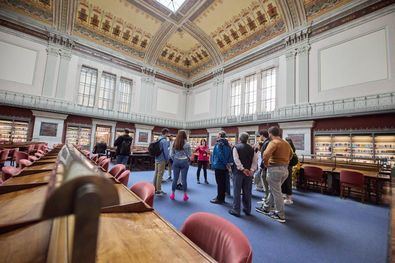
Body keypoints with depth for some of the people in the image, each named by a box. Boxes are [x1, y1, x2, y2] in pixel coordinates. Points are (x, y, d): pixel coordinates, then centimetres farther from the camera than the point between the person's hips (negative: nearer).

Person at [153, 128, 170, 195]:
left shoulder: (158, 139, 11)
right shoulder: (164, 140, -16)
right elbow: (165, 151, -17)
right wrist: (167, 159, -6)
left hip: (156, 159, 9)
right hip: (162, 160, -9)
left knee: (156, 173, 14)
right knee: (160, 175, -2)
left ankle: (155, 189, 23)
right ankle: (158, 190, 5)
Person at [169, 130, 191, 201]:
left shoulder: (174, 143, 0)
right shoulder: (187, 144, -8)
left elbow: (171, 154, 2)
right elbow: (189, 154, -2)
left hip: (176, 161, 2)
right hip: (184, 162, -2)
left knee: (175, 178, 10)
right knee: (184, 179, 5)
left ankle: (172, 194, 20)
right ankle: (185, 195, 16)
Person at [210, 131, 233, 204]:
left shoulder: (218, 144, -13)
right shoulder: (227, 144, 10)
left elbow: (220, 155, -22)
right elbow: (230, 154, 8)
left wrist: (225, 163, -16)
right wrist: (229, 163, 3)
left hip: (218, 166, -8)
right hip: (225, 166, 8)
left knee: (219, 183, 1)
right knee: (223, 182, 14)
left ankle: (219, 199, 10)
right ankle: (222, 198, 24)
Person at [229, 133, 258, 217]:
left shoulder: (236, 147, -5)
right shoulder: (252, 148, 6)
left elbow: (236, 159, -16)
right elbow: (255, 160, -1)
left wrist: (242, 169, -15)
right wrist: (251, 170, -6)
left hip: (238, 171, -4)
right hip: (248, 172, 4)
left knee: (237, 191, 5)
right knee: (247, 191, 14)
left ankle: (236, 210, 10)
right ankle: (247, 210, 26)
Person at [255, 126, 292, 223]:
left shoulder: (273, 142, -15)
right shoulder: (286, 143, 11)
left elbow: (266, 154, -30)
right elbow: (290, 155, 25)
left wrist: (266, 164, -14)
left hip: (275, 169, -8)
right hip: (285, 169, 9)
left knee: (276, 193, 5)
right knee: (273, 190, 20)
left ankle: (281, 215, 18)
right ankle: (266, 208, 34)